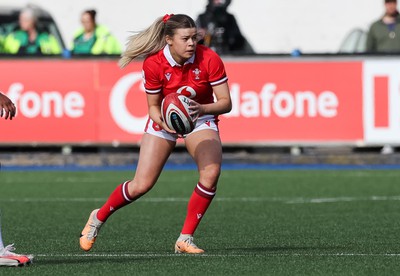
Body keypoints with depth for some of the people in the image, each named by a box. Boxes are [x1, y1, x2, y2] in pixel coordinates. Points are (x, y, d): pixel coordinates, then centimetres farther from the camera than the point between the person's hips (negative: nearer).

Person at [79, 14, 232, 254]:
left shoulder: (209, 59, -24)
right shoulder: (154, 64, -23)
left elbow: (226, 103, -20)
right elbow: (153, 106, -11)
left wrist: (202, 109, -39)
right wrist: (164, 123, -32)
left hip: (201, 119, 1)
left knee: (211, 173, -26)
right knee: (141, 185, -7)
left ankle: (186, 239, -13)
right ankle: (99, 218, 23)